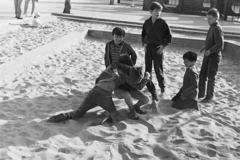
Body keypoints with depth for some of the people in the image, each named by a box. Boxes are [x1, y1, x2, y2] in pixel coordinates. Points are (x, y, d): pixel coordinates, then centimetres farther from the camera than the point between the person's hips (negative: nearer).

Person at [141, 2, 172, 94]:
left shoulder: (162, 23, -8)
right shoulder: (147, 22, 2)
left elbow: (169, 36, -1)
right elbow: (143, 34, 17)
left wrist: (164, 45, -9)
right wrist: (144, 43, 4)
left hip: (158, 48, -4)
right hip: (148, 48, 4)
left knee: (158, 69, -2)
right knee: (147, 68, 10)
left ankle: (162, 87, 10)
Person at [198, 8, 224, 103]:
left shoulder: (217, 29, -18)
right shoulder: (211, 28, 7)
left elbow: (220, 45, -23)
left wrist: (210, 51, -21)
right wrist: (205, 48, 9)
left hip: (214, 56, -8)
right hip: (207, 56, 8)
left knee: (211, 78, 3)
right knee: (202, 75, 13)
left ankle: (209, 97, 16)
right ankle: (201, 94, 26)